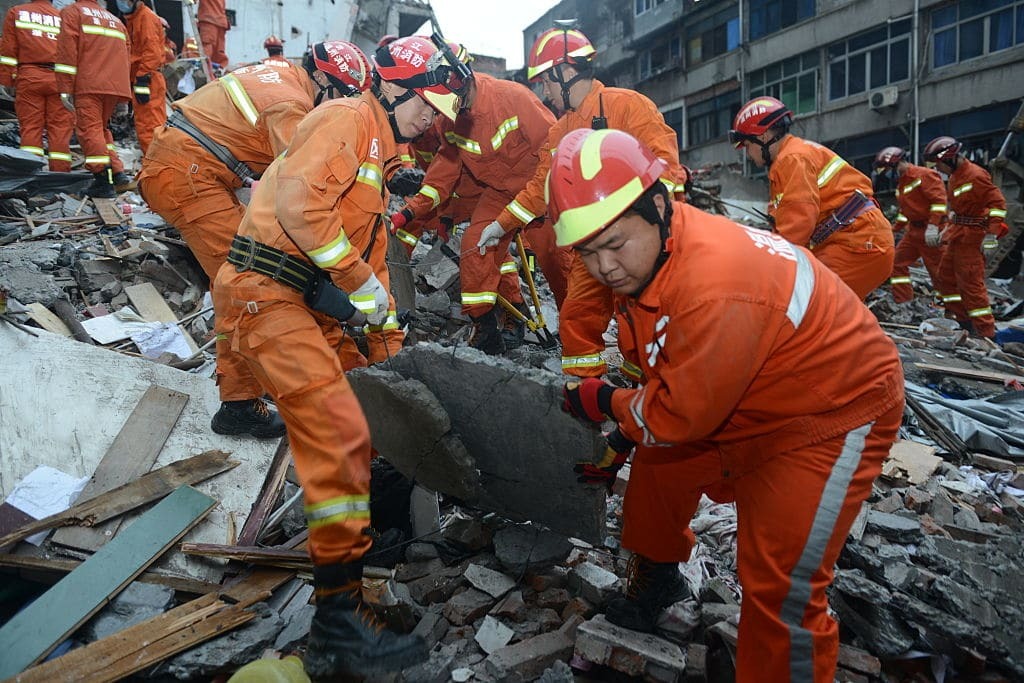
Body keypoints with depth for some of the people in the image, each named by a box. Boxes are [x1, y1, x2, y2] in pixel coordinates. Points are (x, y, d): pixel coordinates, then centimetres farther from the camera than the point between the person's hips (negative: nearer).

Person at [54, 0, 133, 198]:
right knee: (101, 127, 18)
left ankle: (104, 180, -17)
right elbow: (126, 58, 25)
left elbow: (67, 50, -4)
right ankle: (117, 173, 9)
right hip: (115, 86, 6)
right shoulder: (115, 20, 26)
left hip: (88, 85, -6)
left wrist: (65, 89, -5)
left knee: (89, 129, -7)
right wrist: (125, 95, 29)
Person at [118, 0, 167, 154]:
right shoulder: (133, 19, 22)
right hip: (139, 79, 10)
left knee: (150, 127, -13)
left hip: (147, 81, -10)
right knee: (143, 126, 13)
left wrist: (142, 79, -21)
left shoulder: (146, 17, -8)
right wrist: (134, 80, 21)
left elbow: (152, 52, -18)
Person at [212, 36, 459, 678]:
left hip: (309, 303, 10)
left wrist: (381, 314, 16)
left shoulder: (379, 149, 24)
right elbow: (299, 200, -23)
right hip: (268, 292, -10)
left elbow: (366, 239, 23)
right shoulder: (349, 117, -6)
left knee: (341, 436, 12)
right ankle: (339, 624, -13)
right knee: (343, 435, -19)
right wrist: (362, 280, -17)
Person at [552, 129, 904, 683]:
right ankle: (657, 580, 43)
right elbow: (661, 374, 6)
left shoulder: (715, 286, -38)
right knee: (657, 466, 19)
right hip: (747, 400, 9)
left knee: (780, 585, -11)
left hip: (835, 410, -9)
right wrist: (622, 439, 6)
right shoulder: (639, 258, -8)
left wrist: (608, 403, -12)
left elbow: (684, 412, -27)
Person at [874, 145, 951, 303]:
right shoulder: (901, 182, 16)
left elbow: (939, 199, -21)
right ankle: (903, 302, 11)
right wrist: (894, 228, 19)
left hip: (930, 231, -9)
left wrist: (933, 225, -28)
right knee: (897, 262, 6)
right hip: (914, 231, 9)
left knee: (937, 270, -4)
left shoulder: (924, 175, -13)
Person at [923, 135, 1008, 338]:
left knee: (971, 283, -9)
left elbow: (998, 203, -18)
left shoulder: (976, 175, -17)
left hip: (972, 237, -10)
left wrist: (992, 234, -20)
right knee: (946, 274, 14)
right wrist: (943, 235, 23)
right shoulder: (953, 178, 13)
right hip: (957, 235, 10)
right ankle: (961, 319, 24)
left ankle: (986, 331, -4)